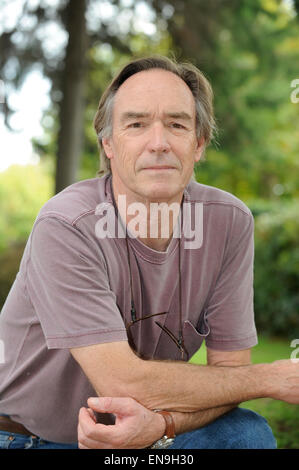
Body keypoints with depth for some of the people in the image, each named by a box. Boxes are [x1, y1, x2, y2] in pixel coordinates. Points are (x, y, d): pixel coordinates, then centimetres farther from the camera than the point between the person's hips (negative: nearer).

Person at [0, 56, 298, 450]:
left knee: (250, 433, -21)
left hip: (153, 433, 2)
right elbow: (124, 383, -29)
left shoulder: (231, 222, -12)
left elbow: (228, 368, -8)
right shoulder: (66, 228, -26)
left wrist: (161, 422, -30)